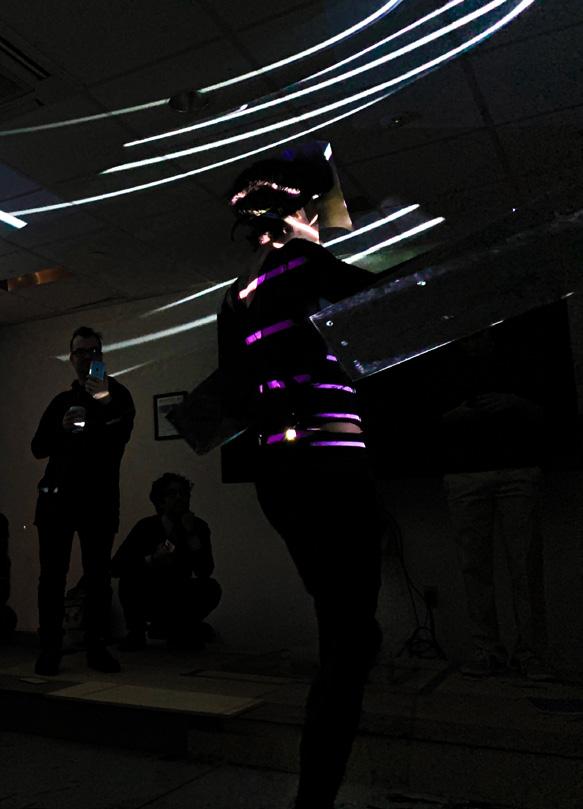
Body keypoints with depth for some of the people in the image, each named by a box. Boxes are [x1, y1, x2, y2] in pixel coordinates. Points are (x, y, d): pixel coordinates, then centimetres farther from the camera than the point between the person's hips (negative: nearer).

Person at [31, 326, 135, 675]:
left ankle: (98, 647, 8)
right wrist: (62, 428, -8)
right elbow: (39, 447, 10)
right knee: (53, 575, 0)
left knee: (98, 576, 0)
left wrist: (105, 401, -28)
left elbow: (121, 434, -12)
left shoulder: (117, 394, 6)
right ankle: (50, 649, 7)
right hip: (57, 497, 2)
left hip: (99, 499, -2)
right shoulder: (62, 401, 16)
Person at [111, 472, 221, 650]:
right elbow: (116, 566, -22)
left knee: (211, 587, -22)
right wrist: (151, 560, -36)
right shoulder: (147, 526, -14)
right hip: (148, 600, -2)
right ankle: (136, 633, -5)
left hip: (177, 599, 2)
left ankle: (175, 631, 2)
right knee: (129, 578, -28)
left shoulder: (199, 527, -8)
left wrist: (192, 535, -27)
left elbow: (205, 572, -19)